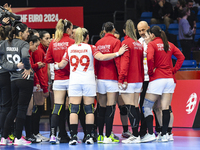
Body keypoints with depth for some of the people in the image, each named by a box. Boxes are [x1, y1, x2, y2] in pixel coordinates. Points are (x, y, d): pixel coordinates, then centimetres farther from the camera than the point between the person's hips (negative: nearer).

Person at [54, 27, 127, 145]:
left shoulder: (70, 49, 8)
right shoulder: (90, 48, 1)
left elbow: (62, 65, 11)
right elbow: (101, 57, -13)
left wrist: (56, 66, 33)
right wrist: (118, 53, -7)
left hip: (74, 81, 1)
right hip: (88, 81, -1)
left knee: (74, 109, -1)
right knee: (89, 109, 4)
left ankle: (74, 136, -9)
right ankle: (89, 136, 1)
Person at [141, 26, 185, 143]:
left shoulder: (152, 44, -5)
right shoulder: (169, 45, 12)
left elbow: (150, 58, -22)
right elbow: (181, 57, 11)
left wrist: (150, 71, -8)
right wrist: (174, 70, 11)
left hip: (157, 79, -5)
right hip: (169, 79, 6)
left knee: (147, 107, 2)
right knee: (165, 108, 6)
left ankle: (150, 134, -6)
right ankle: (164, 135, 5)